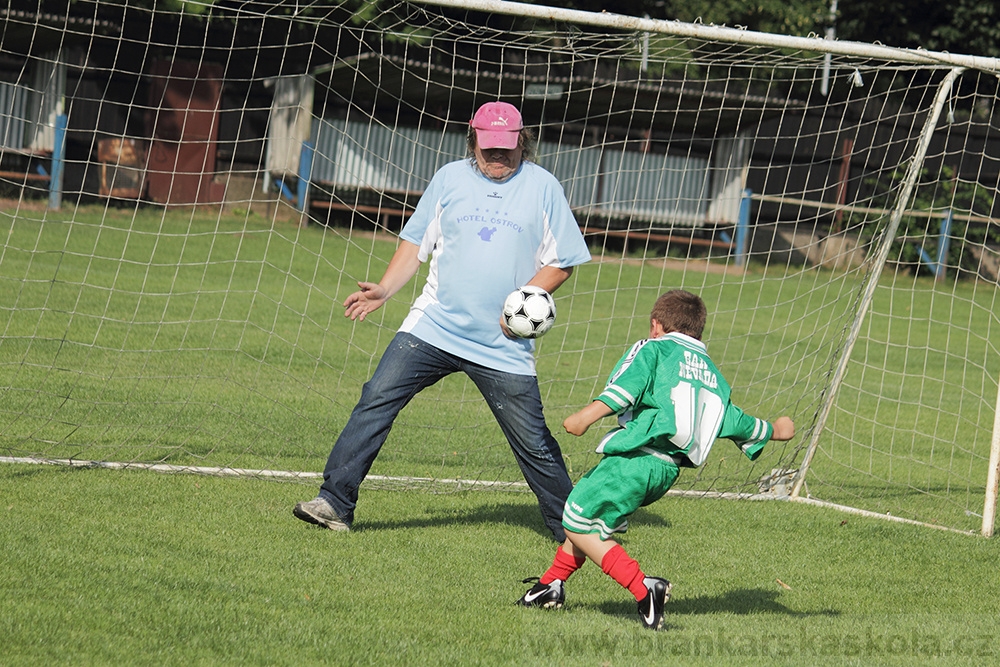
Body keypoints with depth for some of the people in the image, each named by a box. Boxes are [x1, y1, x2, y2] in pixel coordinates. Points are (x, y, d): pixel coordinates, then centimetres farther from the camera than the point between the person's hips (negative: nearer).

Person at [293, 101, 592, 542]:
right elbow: (416, 242, 12)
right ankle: (335, 504, -9)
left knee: (533, 441, 0)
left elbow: (561, 262, 6)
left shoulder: (542, 187, 3)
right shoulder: (449, 179, 8)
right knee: (376, 401, -12)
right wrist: (384, 290, -2)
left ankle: (571, 527, 16)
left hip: (504, 346, -1)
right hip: (434, 326, 1)